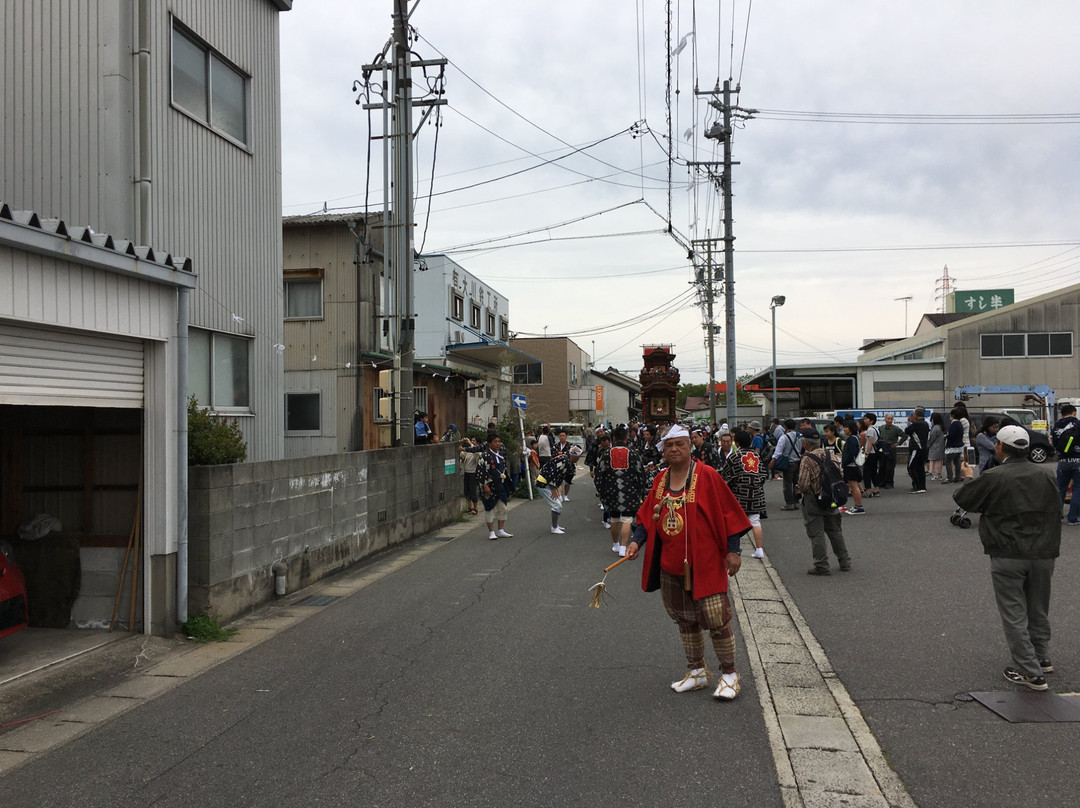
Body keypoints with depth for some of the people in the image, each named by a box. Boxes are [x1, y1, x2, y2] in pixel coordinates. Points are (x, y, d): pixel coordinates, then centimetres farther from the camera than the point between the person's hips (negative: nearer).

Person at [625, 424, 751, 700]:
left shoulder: (707, 476, -10)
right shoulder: (661, 480, 6)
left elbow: (728, 513, -9)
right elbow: (647, 515, 12)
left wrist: (733, 550, -11)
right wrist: (637, 541, -1)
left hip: (705, 563, -6)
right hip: (670, 564, 6)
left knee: (716, 619, -5)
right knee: (684, 620, 15)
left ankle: (729, 674, 14)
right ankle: (697, 671, 30)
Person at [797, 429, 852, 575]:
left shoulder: (807, 460, -17)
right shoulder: (831, 456, 3)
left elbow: (803, 484, -21)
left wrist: (802, 489, 0)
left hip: (813, 501, -6)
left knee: (816, 534, 2)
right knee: (835, 531, 19)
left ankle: (822, 566, 4)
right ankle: (844, 562, 26)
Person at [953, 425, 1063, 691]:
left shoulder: (994, 477, -13)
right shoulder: (1043, 475, 5)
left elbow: (961, 499, -1)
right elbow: (1056, 511, 14)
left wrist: (970, 481, 19)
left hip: (1008, 556, -5)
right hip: (1042, 555, 6)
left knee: (1014, 614, 2)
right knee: (1038, 610, 22)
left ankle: (1030, 672, 0)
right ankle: (1041, 658, 36)